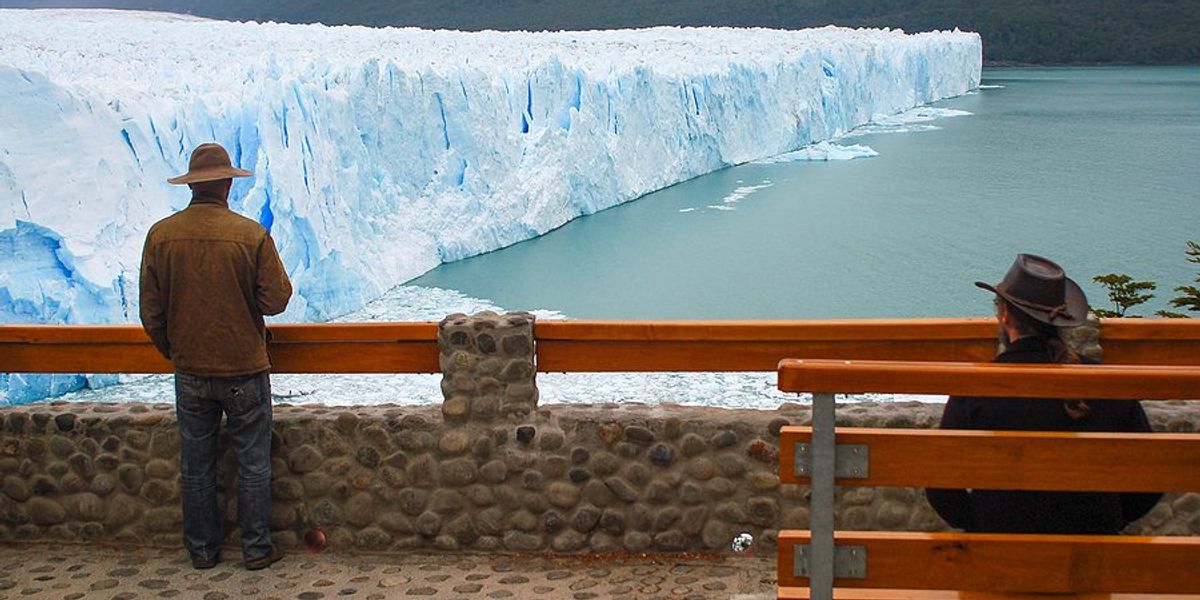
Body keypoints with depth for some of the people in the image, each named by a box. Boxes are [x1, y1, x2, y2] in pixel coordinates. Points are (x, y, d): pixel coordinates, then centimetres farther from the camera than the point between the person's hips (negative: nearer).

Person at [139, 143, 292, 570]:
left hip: (190, 371, 3)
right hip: (245, 368, -2)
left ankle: (202, 551, 23)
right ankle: (256, 549, 15)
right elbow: (276, 300, -10)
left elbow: (151, 313, 0)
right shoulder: (251, 235, -14)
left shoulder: (161, 235, -6)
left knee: (196, 466, 14)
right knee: (253, 463, 9)